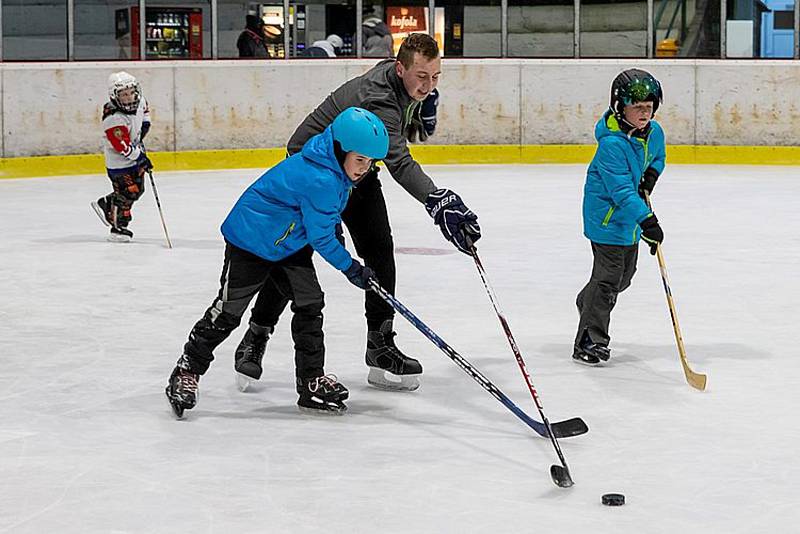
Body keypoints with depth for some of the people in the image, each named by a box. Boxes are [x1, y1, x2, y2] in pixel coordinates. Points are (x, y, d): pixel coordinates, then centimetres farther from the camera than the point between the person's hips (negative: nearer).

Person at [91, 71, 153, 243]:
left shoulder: (139, 101, -7)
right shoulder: (113, 119, -31)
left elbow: (144, 109, 21)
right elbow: (122, 146, -30)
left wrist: (144, 124, 10)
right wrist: (140, 157, -24)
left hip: (136, 153, 9)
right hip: (119, 161, -9)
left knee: (137, 189, 17)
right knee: (126, 193, -9)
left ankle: (105, 204, 35)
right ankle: (118, 228, 6)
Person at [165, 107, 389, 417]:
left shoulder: (335, 168, -4)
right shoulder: (319, 180, -32)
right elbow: (321, 239, -23)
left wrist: (333, 231, 23)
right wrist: (351, 269, -13)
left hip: (290, 242, 9)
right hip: (252, 238, -9)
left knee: (310, 304, 3)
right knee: (229, 310, -2)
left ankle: (312, 380, 10)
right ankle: (187, 371, 11)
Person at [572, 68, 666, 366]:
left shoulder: (654, 132, -3)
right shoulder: (611, 143, -28)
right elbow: (621, 190, -33)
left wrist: (651, 175, 0)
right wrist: (646, 220, -40)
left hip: (632, 216, 8)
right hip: (606, 215, -8)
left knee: (625, 273, 20)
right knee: (608, 274, -11)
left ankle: (588, 304, 47)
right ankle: (589, 340, -4)